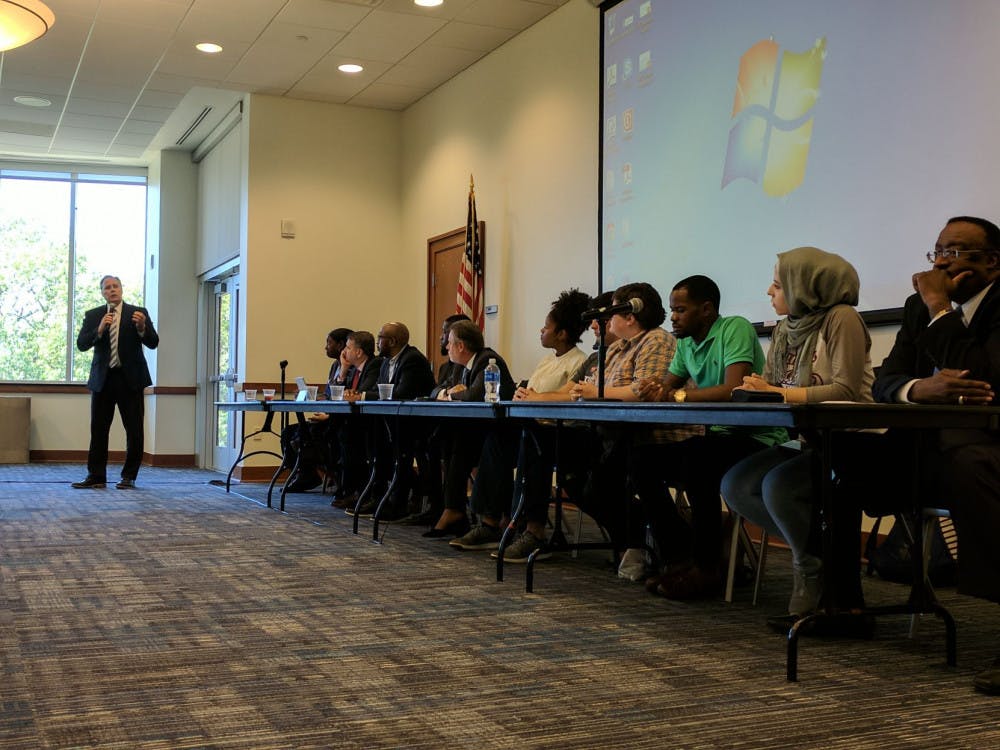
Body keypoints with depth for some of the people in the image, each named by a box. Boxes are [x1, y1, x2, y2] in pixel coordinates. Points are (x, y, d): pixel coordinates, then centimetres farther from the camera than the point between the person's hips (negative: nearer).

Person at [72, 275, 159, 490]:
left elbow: (153, 343, -4)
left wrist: (142, 327, -24)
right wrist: (99, 330, -17)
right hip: (102, 378, 2)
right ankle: (96, 476, 9)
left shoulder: (138, 313, 3)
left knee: (134, 430, 0)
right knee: (98, 429, 3)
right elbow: (81, 344, -1)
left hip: (130, 378, -2)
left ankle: (129, 476, 9)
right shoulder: (93, 316, 8)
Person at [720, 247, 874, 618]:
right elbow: (767, 384, 9)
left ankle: (815, 570, -5)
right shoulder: (784, 329, 13)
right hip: (802, 442, 8)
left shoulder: (841, 318, -10)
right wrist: (753, 389, -14)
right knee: (734, 484, -12)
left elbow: (846, 390, -19)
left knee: (778, 485, -30)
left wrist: (778, 393, -21)